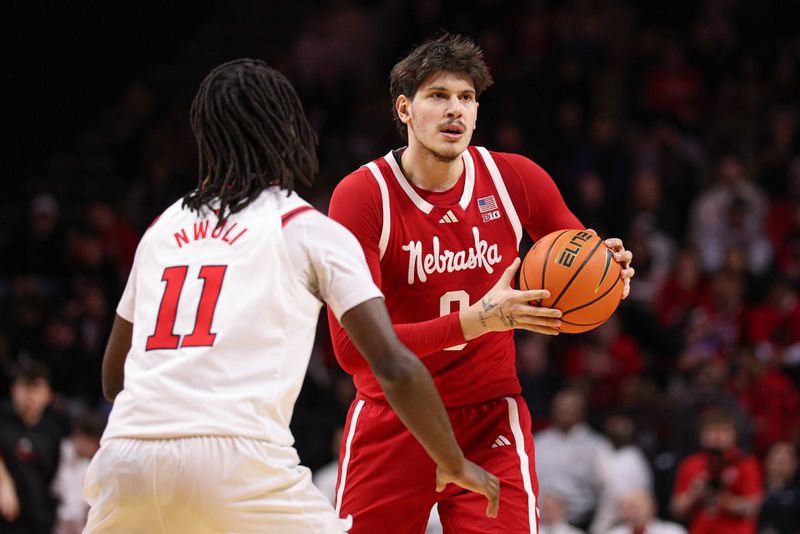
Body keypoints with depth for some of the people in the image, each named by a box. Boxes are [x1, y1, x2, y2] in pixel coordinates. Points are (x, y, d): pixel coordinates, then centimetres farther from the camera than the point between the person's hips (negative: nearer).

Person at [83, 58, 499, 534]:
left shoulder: (162, 230, 24)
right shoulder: (311, 230, 10)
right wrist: (455, 464, 14)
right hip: (239, 458, -4)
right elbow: (395, 367, 2)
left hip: (125, 457, 4)